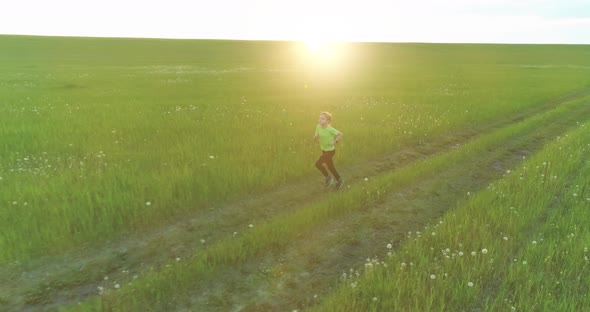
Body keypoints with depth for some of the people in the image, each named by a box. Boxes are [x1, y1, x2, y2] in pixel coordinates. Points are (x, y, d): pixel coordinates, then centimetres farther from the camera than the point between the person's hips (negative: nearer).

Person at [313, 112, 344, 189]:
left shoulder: (330, 129, -24)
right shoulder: (318, 127, -7)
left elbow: (340, 134, -14)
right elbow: (316, 137, 6)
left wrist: (335, 141, -27)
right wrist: (315, 137, -17)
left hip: (330, 151, -7)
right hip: (324, 150, 7)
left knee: (318, 164, -12)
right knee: (330, 167, 17)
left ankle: (328, 176, 10)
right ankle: (339, 180, 36)